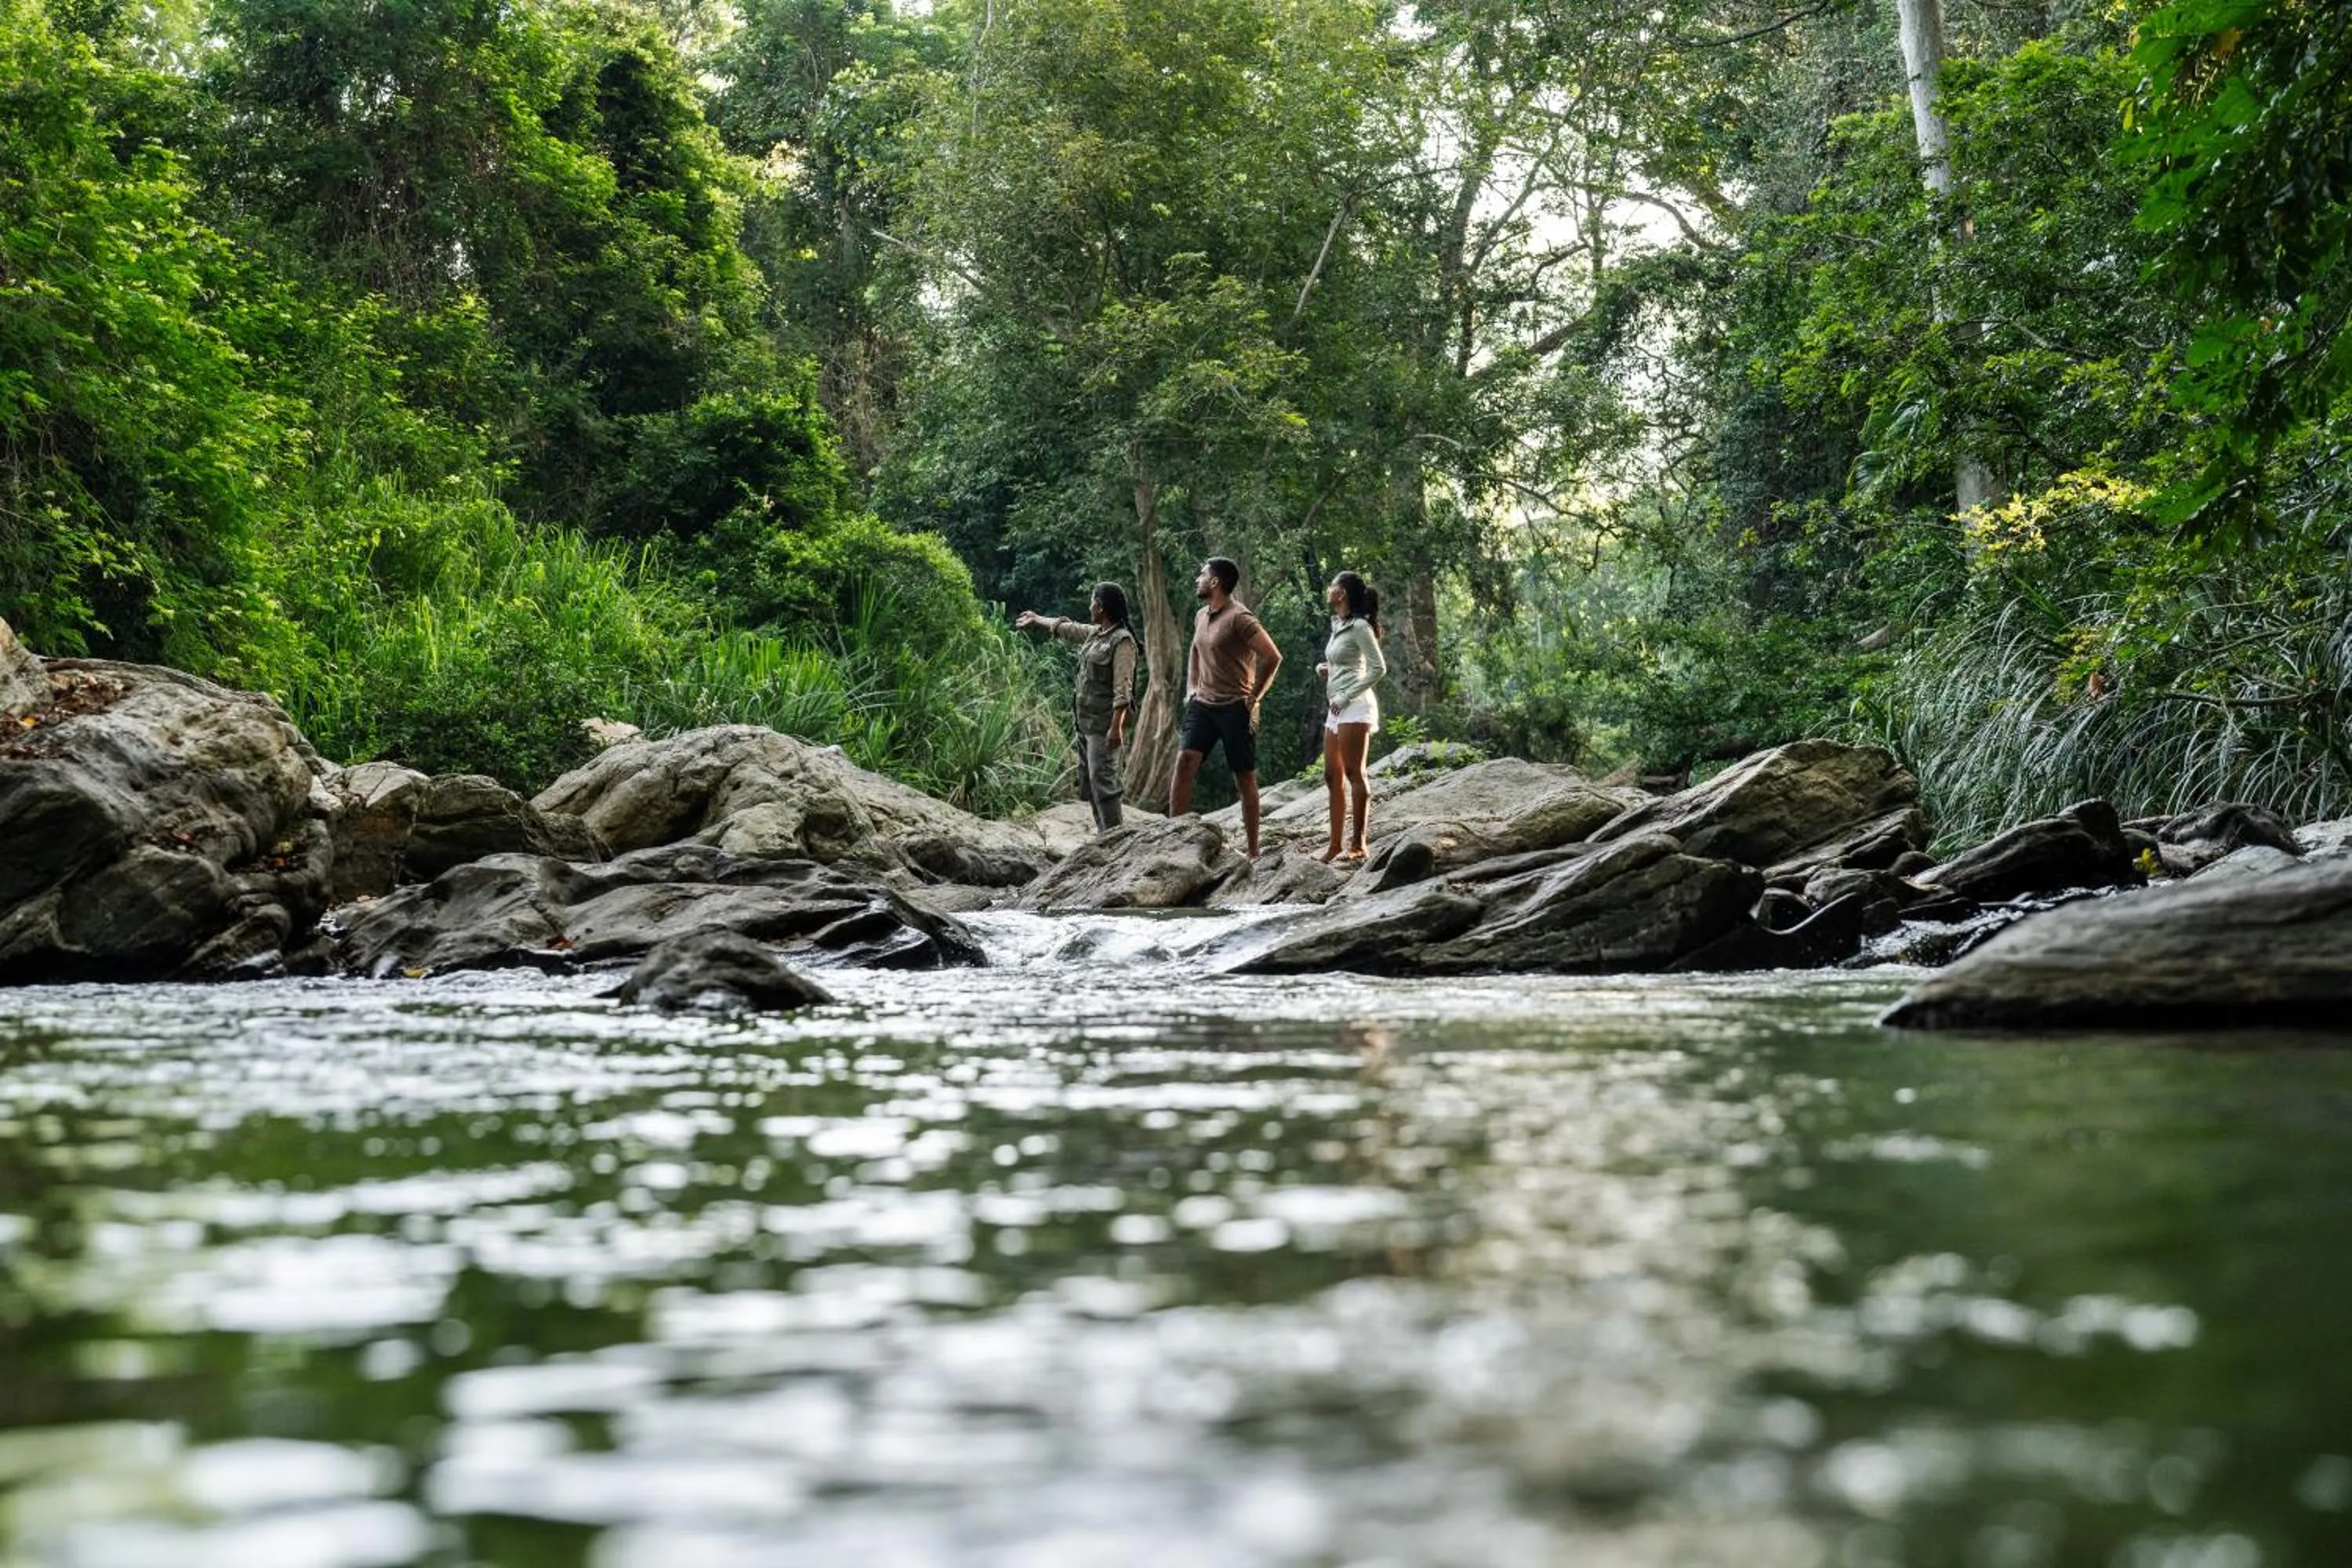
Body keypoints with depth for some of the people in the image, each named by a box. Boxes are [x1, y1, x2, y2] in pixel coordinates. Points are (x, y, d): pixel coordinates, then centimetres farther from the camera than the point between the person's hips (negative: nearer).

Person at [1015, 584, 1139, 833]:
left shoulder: (1122, 641, -16)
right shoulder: (1095, 633, 11)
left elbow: (1123, 689, -21)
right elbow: (1066, 628, 31)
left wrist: (1116, 727, -26)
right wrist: (1036, 619, 44)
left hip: (1103, 723, -10)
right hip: (1085, 719, 10)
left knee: (1102, 777, -13)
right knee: (1088, 777, 12)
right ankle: (1102, 829, 18)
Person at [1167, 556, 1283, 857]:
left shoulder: (1239, 617, -15)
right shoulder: (1201, 616, 11)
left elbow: (1273, 657, -19)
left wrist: (1254, 697, -12)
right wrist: (1191, 688, 18)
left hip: (1235, 708, -7)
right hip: (1203, 705, 7)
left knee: (1245, 779, 2)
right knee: (1185, 761, -11)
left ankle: (1253, 852, 8)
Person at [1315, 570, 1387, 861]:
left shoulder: (1358, 627, -9)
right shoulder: (1338, 625, 17)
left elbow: (1378, 668, -14)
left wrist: (1346, 697, -16)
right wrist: (1325, 669, 8)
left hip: (1353, 706, -9)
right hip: (1336, 709, 9)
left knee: (1354, 774, -9)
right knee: (1333, 777, 7)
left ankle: (1358, 845, -9)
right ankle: (1335, 846, 9)